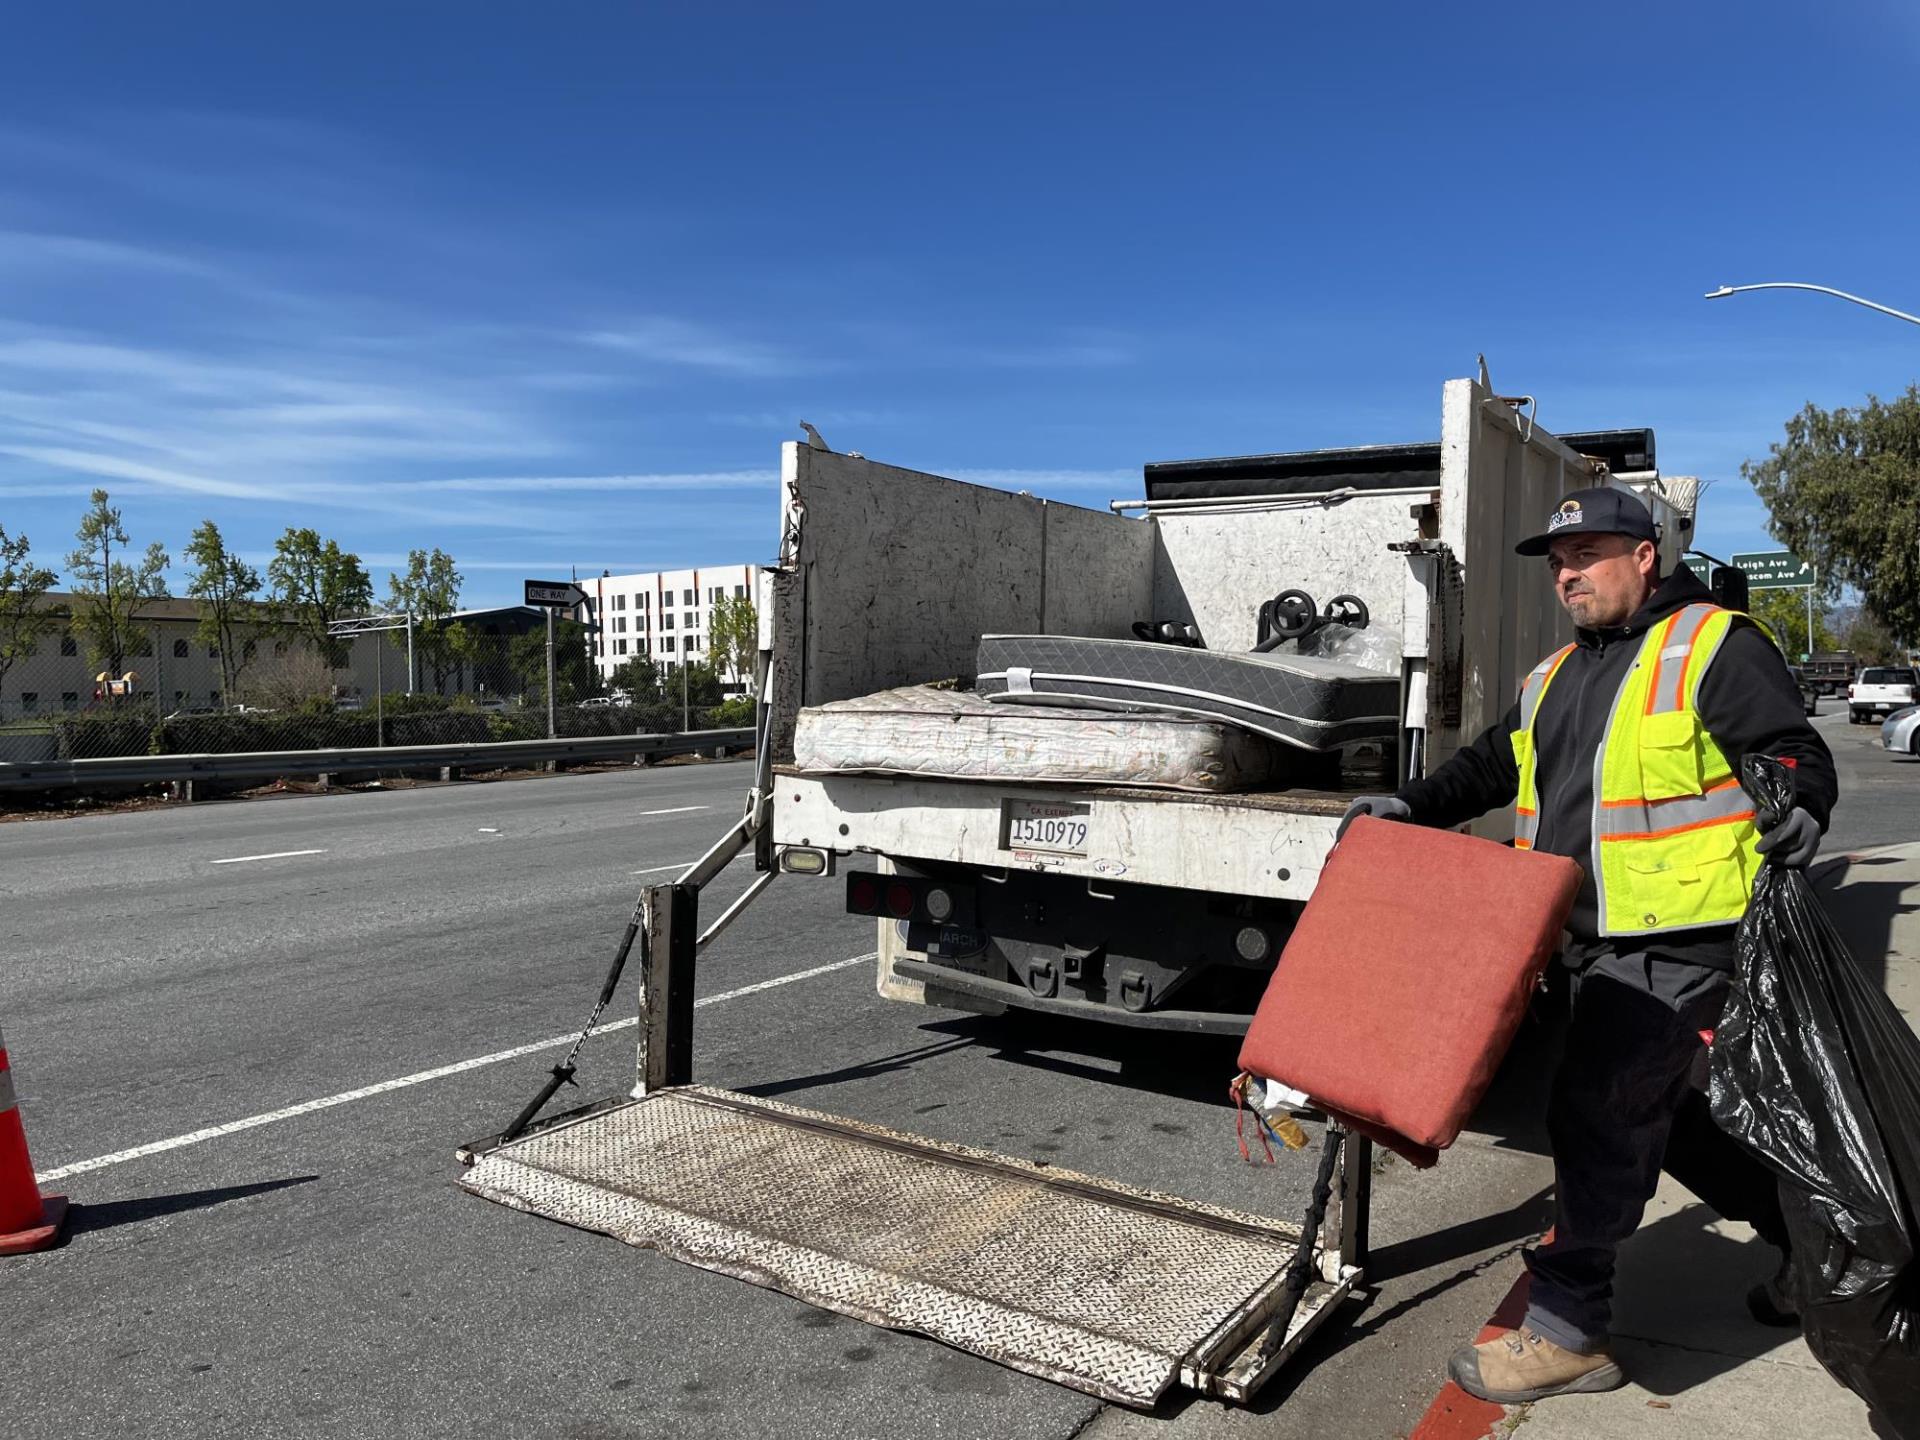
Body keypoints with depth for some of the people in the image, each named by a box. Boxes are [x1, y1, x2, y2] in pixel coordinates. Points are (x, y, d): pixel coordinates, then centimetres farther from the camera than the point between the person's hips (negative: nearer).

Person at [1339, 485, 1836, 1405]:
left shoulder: (1714, 647, -6)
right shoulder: (1555, 676, 17)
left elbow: (1798, 757, -9)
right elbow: (1494, 765, 23)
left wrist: (1796, 815, -30)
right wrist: (1413, 806, 10)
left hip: (1676, 939, -8)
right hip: (1589, 942, 8)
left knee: (1594, 1111, -10)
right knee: (1662, 1112, 20)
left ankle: (1565, 1333, 1)